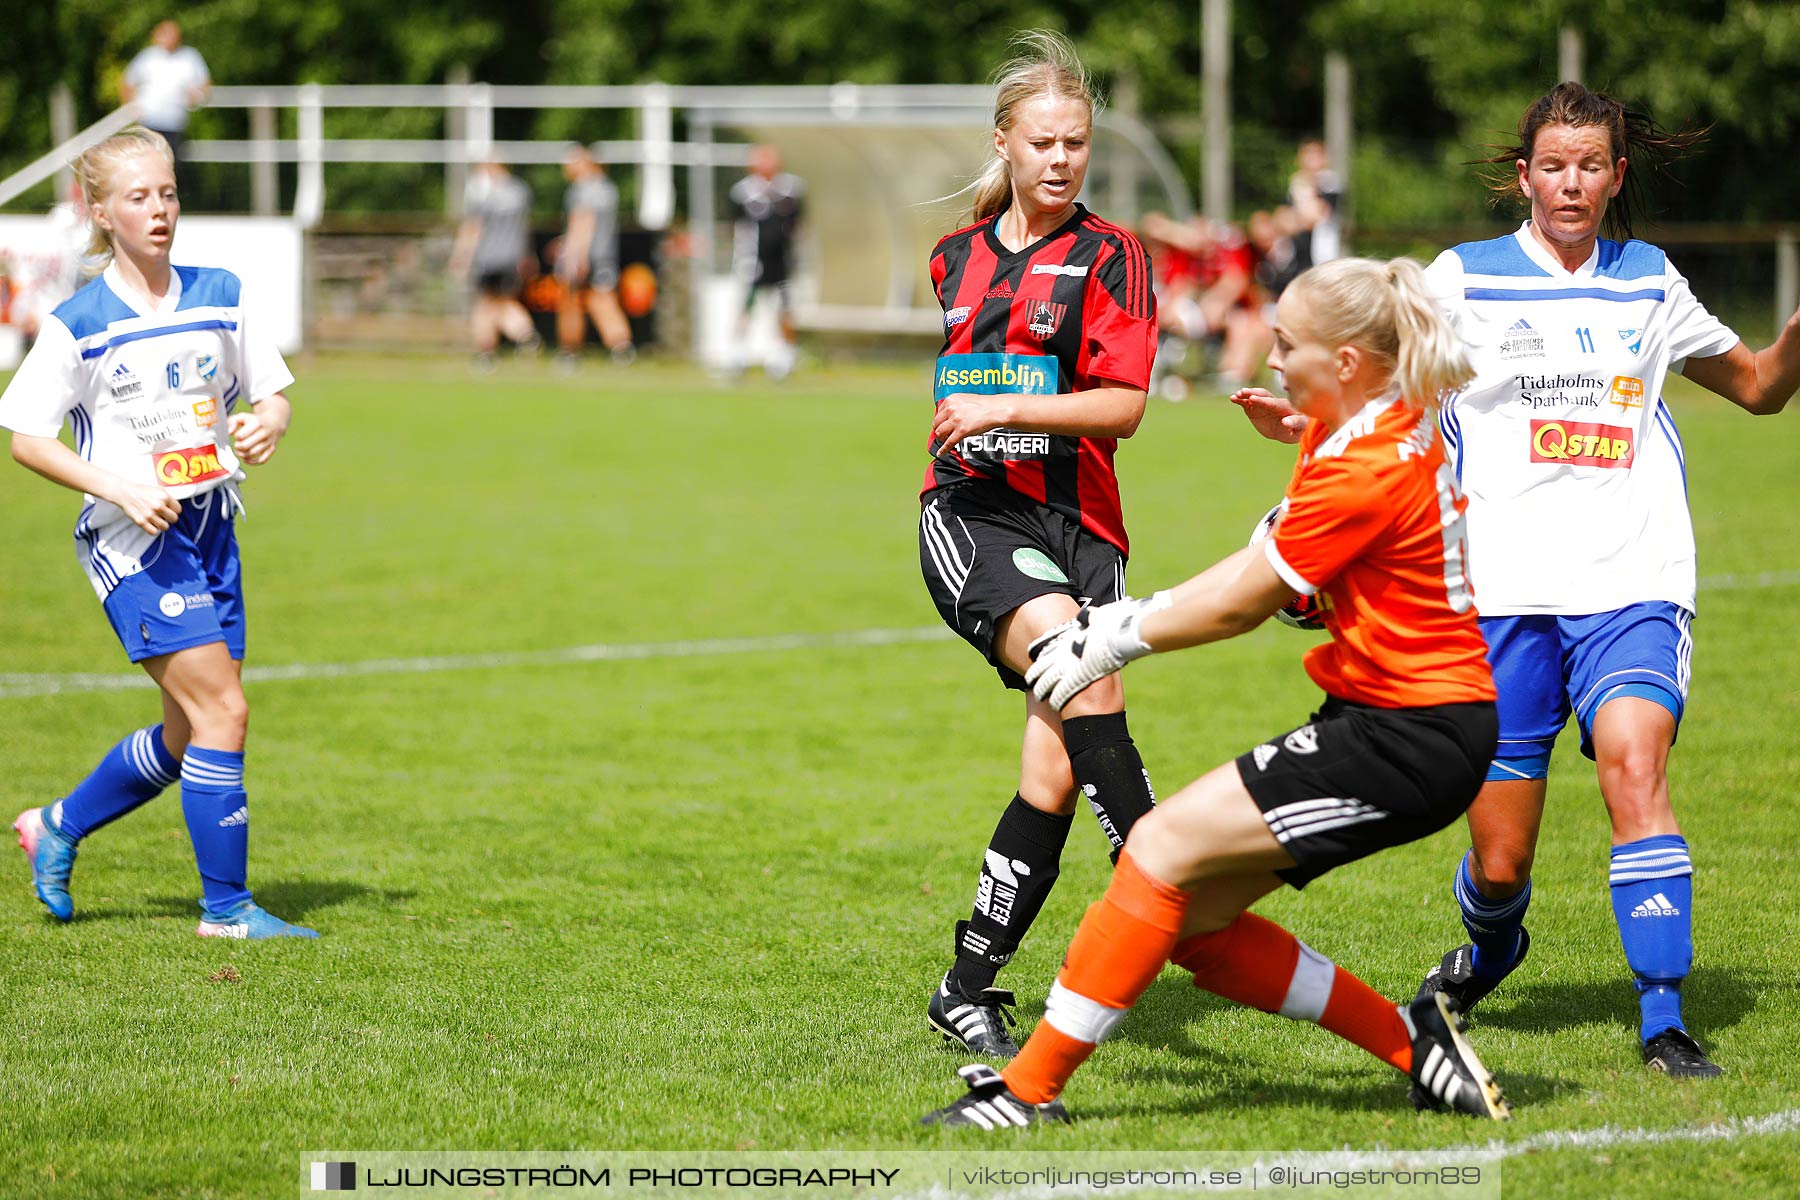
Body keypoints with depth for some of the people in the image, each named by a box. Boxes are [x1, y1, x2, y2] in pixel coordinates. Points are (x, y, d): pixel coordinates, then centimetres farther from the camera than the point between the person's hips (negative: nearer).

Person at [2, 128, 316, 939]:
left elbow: (270, 394, 14)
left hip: (211, 528, 6)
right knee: (222, 713, -14)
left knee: (188, 736, 11)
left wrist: (267, 423, -10)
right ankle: (226, 907, -3)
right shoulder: (78, 324, -7)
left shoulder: (219, 296, 6)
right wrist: (118, 488, -16)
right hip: (132, 538, -6)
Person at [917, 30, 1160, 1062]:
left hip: (1077, 522, -1)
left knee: (1054, 774, -8)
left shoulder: (1109, 257, 2)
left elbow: (1124, 404, -9)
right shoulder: (959, 258, 15)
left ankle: (971, 990, 3)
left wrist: (1008, 408, -15)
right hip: (972, 513, 1)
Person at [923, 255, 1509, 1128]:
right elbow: (1264, 559, 18)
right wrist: (1138, 615, 11)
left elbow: (1240, 606, -12)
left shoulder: (1365, 472, -20)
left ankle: (1030, 1088, -10)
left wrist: (1118, 640, 2)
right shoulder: (1374, 428, 9)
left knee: (1163, 850, -13)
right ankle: (1410, 1041, 11)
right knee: (1193, 920, 5)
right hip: (1375, 718, 10)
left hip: (1413, 739, -10)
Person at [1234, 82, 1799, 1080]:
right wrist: (1301, 423, -14)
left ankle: (1664, 1024, -23)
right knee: (1499, 863, 1)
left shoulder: (1649, 283, 14)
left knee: (1632, 763, -26)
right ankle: (1491, 948, 37)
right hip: (1508, 595, -1)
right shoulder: (1463, 280, 6)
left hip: (1633, 588, 1)